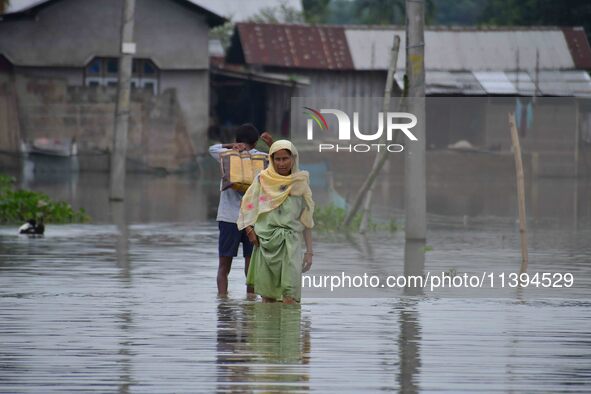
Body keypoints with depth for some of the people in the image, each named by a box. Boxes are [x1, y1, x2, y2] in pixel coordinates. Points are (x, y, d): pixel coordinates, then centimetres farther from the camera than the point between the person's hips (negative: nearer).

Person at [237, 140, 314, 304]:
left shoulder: (300, 184, 7)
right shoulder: (263, 180, 7)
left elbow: (307, 222, 9)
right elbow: (247, 205, 10)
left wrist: (309, 251, 5)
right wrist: (249, 228, -6)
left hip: (291, 243, -1)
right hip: (266, 241, 1)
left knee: (289, 297, -13)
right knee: (267, 296, 2)